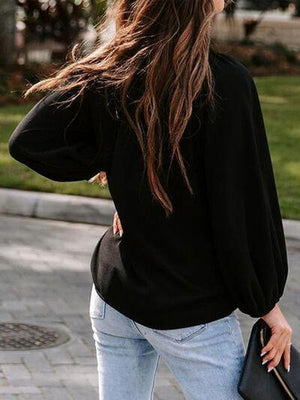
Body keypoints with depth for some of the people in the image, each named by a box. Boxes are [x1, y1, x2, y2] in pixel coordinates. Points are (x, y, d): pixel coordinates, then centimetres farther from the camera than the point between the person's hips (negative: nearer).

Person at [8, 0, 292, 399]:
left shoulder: (107, 71, -3)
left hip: (113, 292, 6)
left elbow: (28, 141, -2)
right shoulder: (224, 81, -18)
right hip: (192, 313, -6)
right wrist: (267, 303, -6)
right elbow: (247, 207, -15)